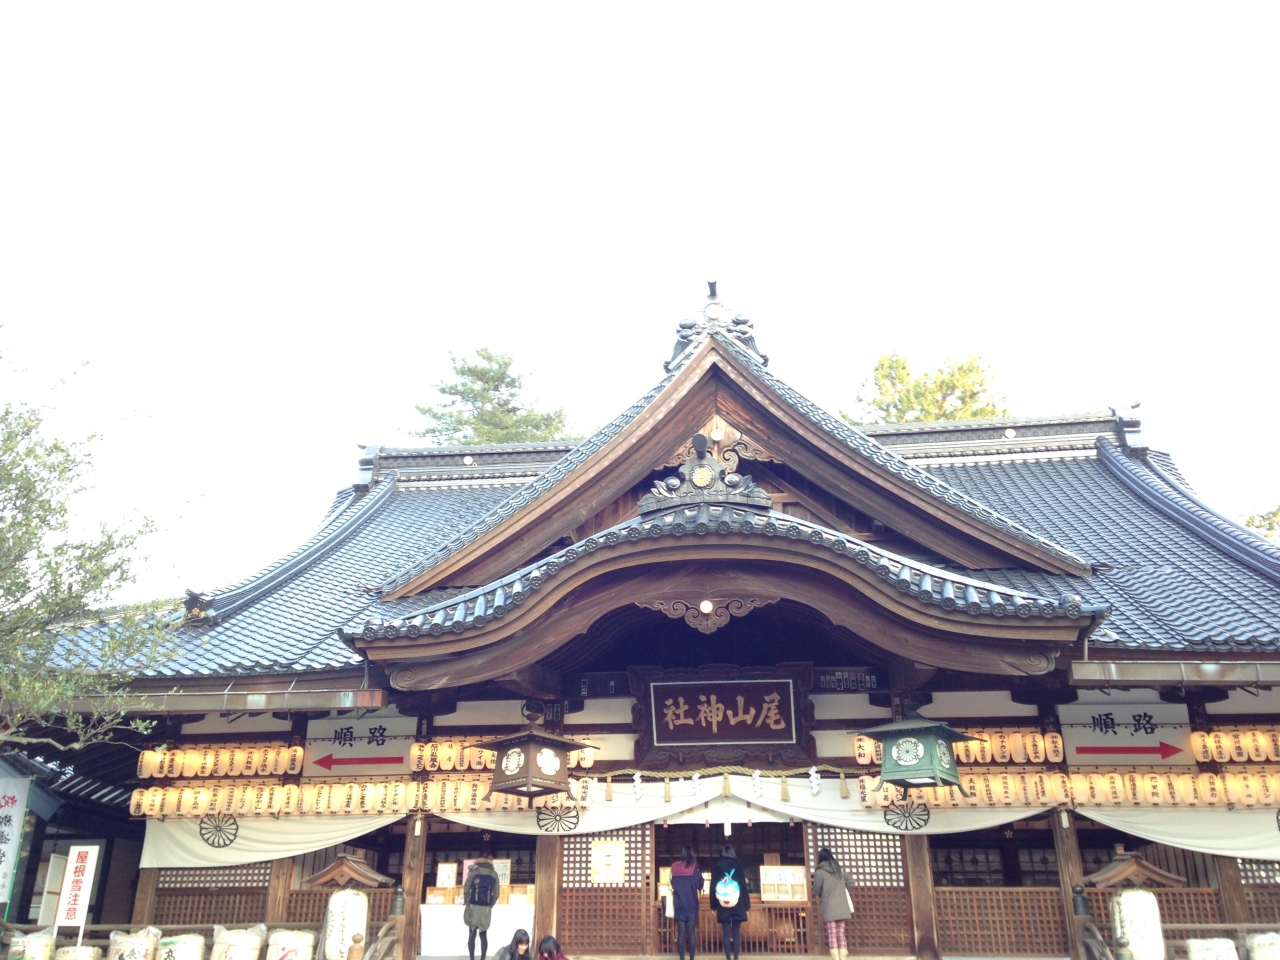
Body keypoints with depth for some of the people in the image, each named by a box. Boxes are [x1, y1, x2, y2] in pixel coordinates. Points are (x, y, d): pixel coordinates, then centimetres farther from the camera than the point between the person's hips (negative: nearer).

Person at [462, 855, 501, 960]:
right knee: (484, 935, 6)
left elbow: (466, 889, -4)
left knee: (472, 934, 4)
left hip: (473, 906, -1)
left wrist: (466, 903, 8)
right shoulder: (494, 874, 7)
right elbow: (496, 894, 5)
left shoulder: (474, 872, 1)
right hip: (486, 908, 1)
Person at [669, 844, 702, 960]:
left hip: (679, 905, 2)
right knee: (692, 932, 2)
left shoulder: (674, 867, 0)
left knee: (681, 932, 4)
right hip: (692, 904, -2)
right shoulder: (694, 867, -7)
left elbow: (672, 884, 12)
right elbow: (700, 884, 0)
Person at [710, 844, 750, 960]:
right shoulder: (738, 866, 2)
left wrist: (714, 906, 7)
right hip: (738, 905, 0)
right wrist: (746, 905, 5)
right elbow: (744, 886, 1)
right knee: (736, 933, 5)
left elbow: (713, 886, 3)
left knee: (726, 934, 3)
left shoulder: (716, 868, 3)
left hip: (723, 906, 0)